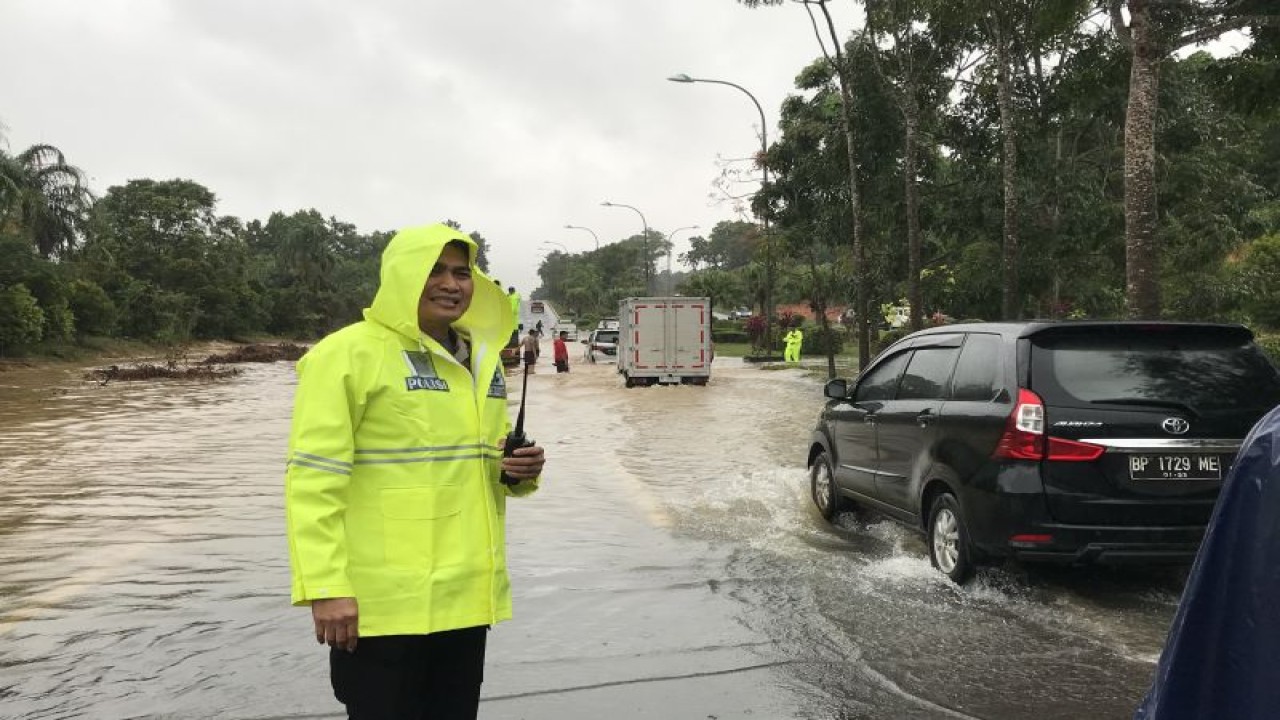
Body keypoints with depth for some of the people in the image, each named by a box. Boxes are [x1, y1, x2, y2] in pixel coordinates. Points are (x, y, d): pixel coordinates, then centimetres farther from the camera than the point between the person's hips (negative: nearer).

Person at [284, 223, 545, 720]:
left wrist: (520, 471, 2)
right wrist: (325, 587, -20)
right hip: (384, 602, -7)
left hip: (466, 596, 7)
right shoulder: (348, 353, -11)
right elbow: (313, 479, -15)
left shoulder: (480, 361, 13)